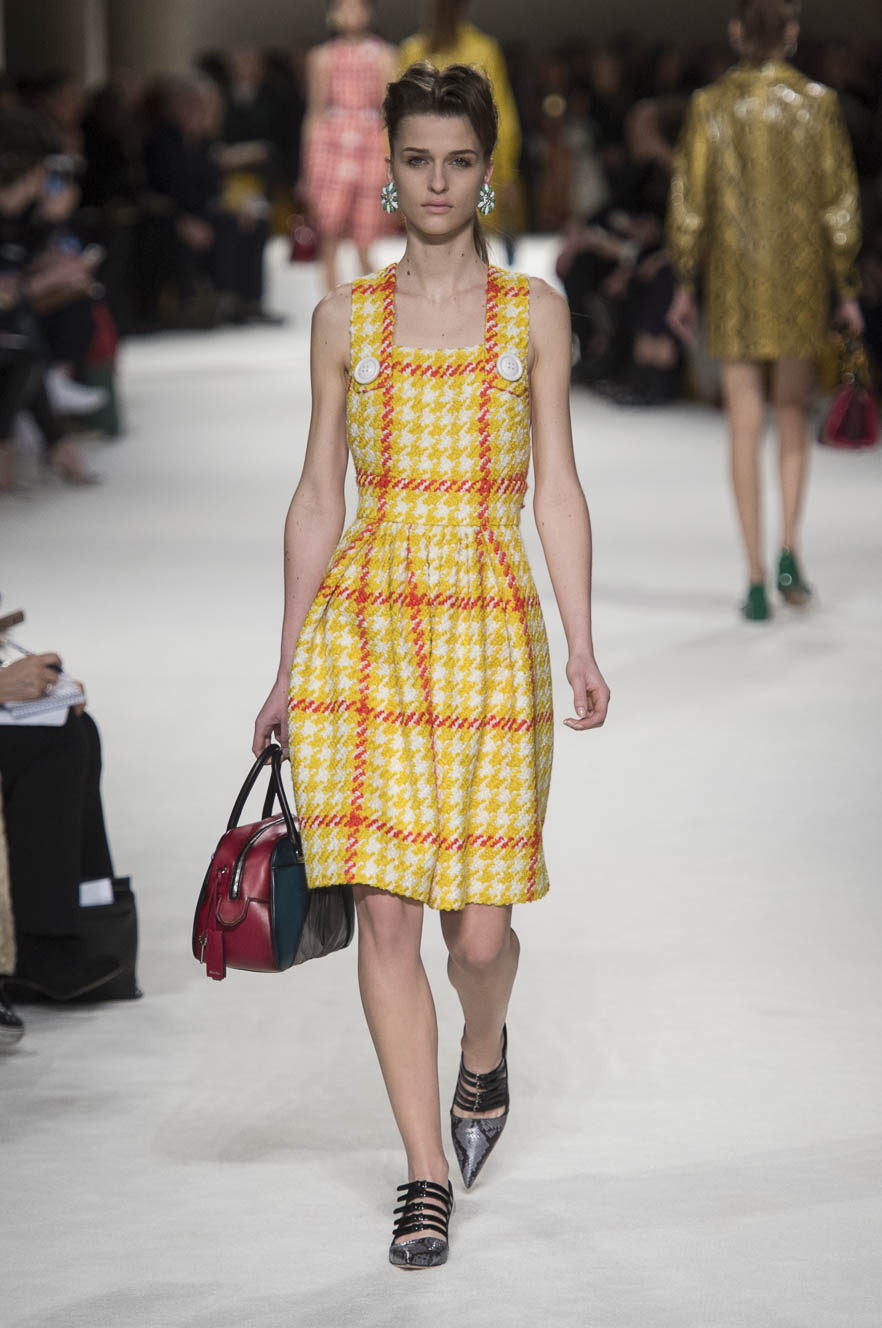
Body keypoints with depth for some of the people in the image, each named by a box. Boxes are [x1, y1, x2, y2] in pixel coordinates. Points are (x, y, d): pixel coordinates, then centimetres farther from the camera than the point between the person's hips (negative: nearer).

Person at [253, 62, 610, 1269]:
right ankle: (426, 1178, 5)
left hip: (490, 628, -1)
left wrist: (582, 648, -4)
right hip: (363, 625, 1)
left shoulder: (534, 313, 6)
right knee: (385, 916, -5)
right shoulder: (346, 318, 8)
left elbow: (558, 491, 5)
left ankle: (485, 1060, 34)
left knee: (480, 927, -1)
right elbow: (317, 499, 10)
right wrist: (290, 667, 8)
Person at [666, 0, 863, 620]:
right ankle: (789, 549, 2)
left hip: (734, 274, 0)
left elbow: (689, 201, -2)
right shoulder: (818, 103, -4)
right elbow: (840, 203, -3)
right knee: (793, 412, 18)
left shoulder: (711, 105, -3)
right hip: (802, 271, 0)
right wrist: (847, 289, 4)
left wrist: (685, 284, 8)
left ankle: (756, 579, 1)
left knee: (745, 426, 4)